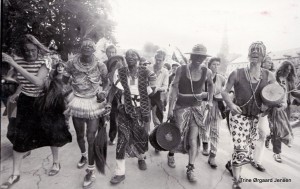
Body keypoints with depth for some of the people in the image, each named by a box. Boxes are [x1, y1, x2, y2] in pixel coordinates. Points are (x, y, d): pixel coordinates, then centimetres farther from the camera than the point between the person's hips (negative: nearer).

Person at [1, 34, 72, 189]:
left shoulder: (44, 62, -16)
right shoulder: (19, 62, -3)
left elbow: (38, 82, -33)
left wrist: (15, 65, -34)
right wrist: (18, 94, -1)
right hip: (26, 103, 4)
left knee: (51, 133, 9)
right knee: (19, 136, 4)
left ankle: (56, 162, 33)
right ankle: (15, 174, 20)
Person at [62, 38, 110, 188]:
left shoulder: (100, 66, -10)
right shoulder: (72, 63, -8)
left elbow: (106, 82, 4)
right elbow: (64, 81, -1)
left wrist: (103, 93, -14)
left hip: (94, 103, -2)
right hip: (77, 101, 3)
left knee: (91, 137, -4)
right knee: (79, 135, 19)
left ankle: (91, 170, 13)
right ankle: (83, 155, 50)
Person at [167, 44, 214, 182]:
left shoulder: (207, 72, -3)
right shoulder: (181, 70, -11)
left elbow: (210, 84, 18)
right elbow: (174, 88, -11)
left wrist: (210, 101, 12)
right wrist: (170, 108, -15)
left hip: (197, 108, 2)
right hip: (181, 107, -1)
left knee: (194, 138, -2)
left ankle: (190, 169, 10)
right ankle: (171, 154, 39)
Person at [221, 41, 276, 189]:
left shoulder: (268, 76, 0)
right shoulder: (237, 73, -7)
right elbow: (225, 91, -1)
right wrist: (231, 104, -18)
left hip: (257, 118, 4)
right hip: (239, 116, -4)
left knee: (248, 152, 12)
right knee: (241, 150, -13)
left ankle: (231, 164, 41)